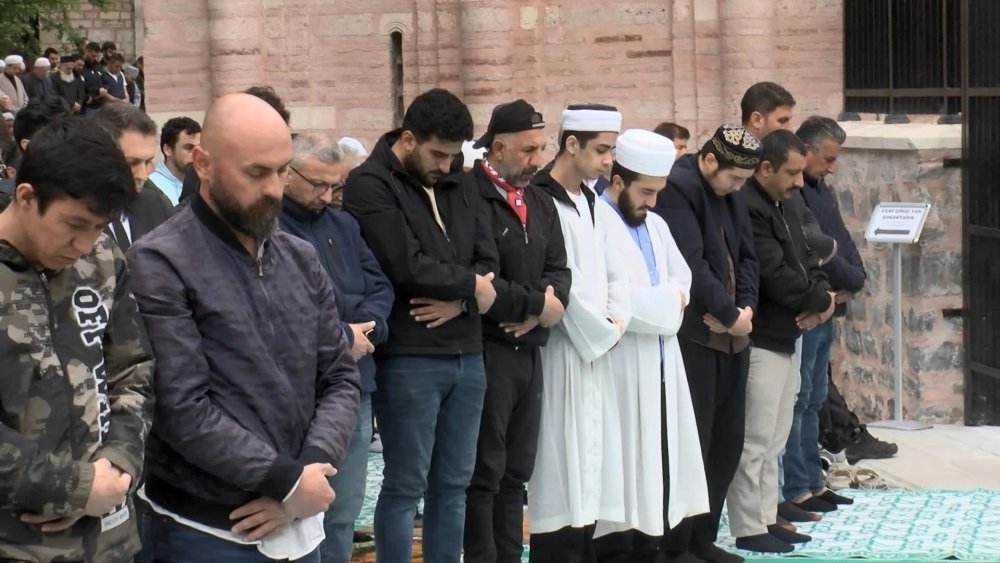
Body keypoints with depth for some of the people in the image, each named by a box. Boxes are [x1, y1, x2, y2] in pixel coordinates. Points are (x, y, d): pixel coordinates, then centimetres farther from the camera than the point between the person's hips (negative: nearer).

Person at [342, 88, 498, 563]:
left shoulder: (458, 190, 14)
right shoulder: (369, 186, -8)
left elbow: (488, 263, 7)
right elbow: (407, 267, -18)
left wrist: (458, 301, -13)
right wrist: (468, 285, -5)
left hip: (467, 357, 7)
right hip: (408, 360, -7)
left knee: (453, 484, 12)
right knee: (405, 486, 0)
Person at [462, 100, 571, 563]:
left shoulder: (541, 203, 16)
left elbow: (558, 270, 12)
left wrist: (540, 310, -10)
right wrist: (537, 304, -11)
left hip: (530, 351, 8)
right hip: (485, 350, -8)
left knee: (516, 472, 13)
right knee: (485, 472, -2)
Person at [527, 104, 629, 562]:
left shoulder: (596, 208, 15)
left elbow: (614, 273, 16)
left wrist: (616, 321, -1)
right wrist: (600, 331, -8)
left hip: (597, 348, 8)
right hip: (562, 348, -8)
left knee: (590, 457, 10)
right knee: (562, 460, -7)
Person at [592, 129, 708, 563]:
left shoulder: (655, 226, 18)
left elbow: (682, 278, 19)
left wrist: (665, 300, -4)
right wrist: (664, 301, -8)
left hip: (660, 366, 9)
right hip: (620, 371, -9)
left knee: (655, 467, 12)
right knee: (623, 471, -6)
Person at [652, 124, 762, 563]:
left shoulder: (728, 193, 14)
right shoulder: (677, 187, -13)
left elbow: (746, 256, 15)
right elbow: (691, 264, -18)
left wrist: (745, 309, -2)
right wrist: (730, 315, -11)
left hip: (730, 337, 9)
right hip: (693, 337, -9)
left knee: (727, 442, 11)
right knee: (691, 444, -5)